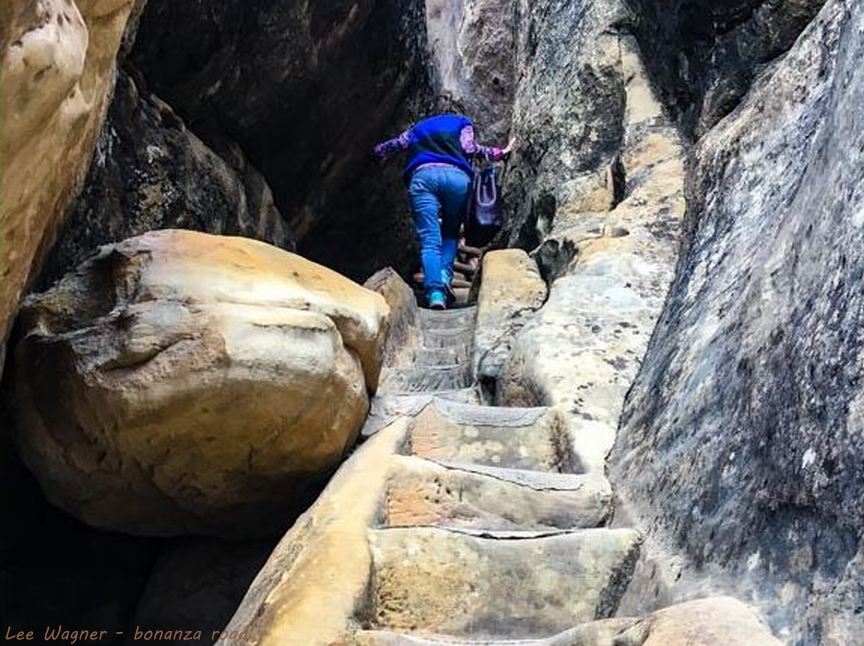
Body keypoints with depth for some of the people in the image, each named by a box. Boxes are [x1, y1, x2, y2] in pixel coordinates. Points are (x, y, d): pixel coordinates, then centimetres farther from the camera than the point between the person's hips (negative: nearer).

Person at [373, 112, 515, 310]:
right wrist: (500, 153, 21)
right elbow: (469, 147, 11)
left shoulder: (418, 128, 37)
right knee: (451, 232, 18)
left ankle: (434, 292, -26)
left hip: (422, 174, 1)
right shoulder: (462, 123, 30)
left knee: (430, 240, -6)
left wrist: (378, 153, 49)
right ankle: (445, 276, -9)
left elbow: (395, 144, 30)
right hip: (456, 175, 0)